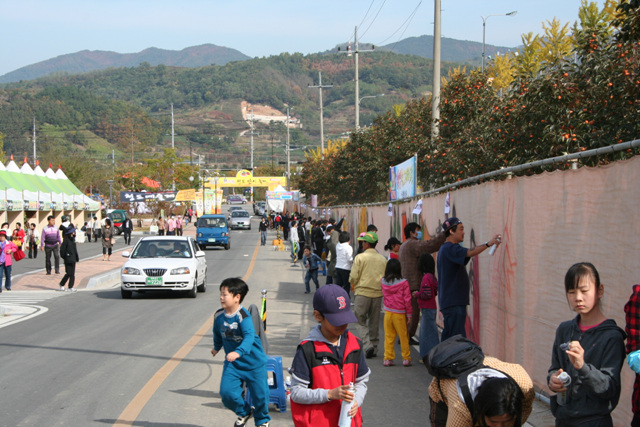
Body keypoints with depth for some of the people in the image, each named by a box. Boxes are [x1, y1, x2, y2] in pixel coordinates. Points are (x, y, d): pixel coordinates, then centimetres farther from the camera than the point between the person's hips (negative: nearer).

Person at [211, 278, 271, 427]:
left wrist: (238, 352, -53)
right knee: (226, 393, -8)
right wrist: (216, 347, 33)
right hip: (232, 363, 5)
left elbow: (249, 337, -38)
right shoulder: (219, 316, -4)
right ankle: (243, 412, 23)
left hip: (254, 362, -5)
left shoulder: (243, 316, -24)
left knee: (260, 394, 5)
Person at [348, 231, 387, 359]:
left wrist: (354, 286, 11)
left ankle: (367, 345, -13)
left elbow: (353, 277, -10)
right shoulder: (383, 259, 4)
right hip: (378, 293, 4)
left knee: (361, 321, 4)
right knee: (374, 322, 13)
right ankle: (374, 347, 18)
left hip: (363, 292, -4)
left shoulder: (360, 258, -9)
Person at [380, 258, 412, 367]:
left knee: (388, 336, 9)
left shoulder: (383, 282, -2)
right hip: (400, 314, -3)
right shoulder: (404, 283, -11)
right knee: (403, 336, 7)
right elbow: (407, 300, -7)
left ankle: (388, 358, 10)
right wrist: (409, 314, -1)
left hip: (388, 313, 3)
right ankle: (406, 358, 12)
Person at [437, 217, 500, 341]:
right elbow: (470, 253, -30)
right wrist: (488, 243, -30)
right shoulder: (450, 248, -14)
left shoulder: (445, 248, 20)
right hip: (453, 302, -11)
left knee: (448, 336, 12)